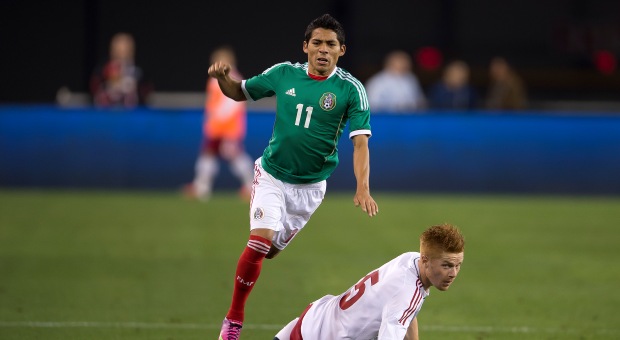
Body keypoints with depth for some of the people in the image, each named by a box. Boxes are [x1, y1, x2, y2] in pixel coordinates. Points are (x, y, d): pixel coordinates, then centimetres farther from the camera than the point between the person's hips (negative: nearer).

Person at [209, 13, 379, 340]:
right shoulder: (284, 73, -6)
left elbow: (360, 142, -15)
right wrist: (222, 77, -14)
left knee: (272, 249, 10)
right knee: (260, 240, -17)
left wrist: (362, 189, -28)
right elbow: (239, 92, 8)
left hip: (310, 184, 1)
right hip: (271, 174, -1)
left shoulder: (350, 89, -12)